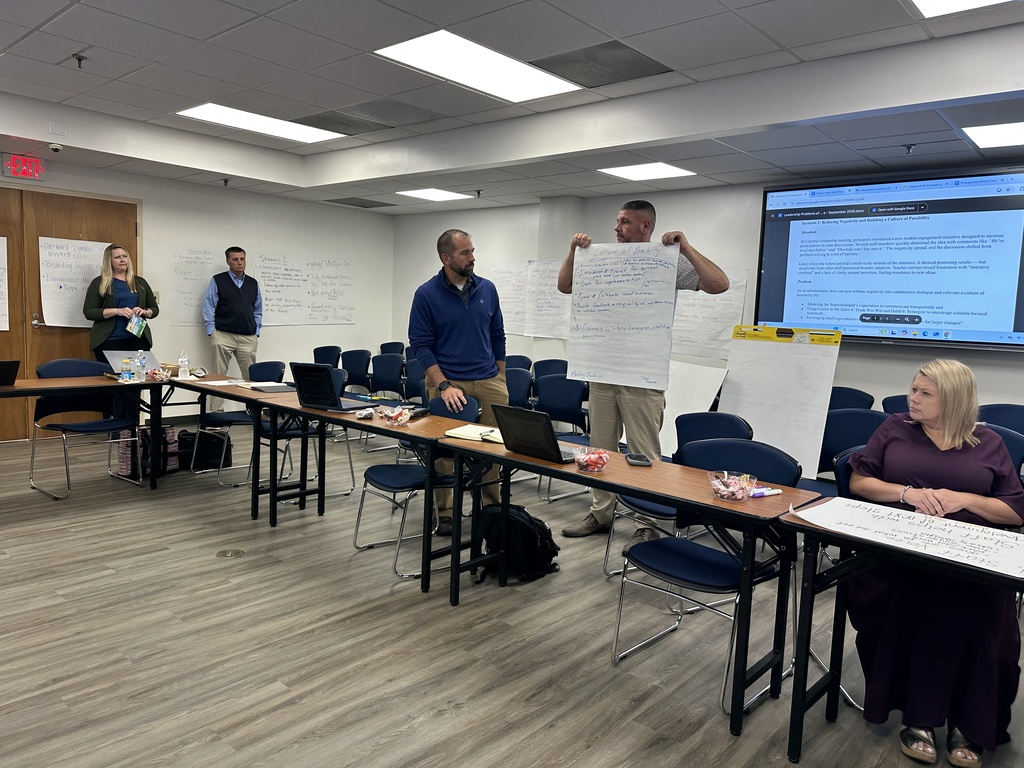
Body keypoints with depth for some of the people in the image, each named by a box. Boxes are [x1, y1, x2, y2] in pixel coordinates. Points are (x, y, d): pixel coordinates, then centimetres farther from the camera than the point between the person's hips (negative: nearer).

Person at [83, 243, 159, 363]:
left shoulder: (139, 282, 16)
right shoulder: (99, 283, 5)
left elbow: (155, 309, 19)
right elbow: (88, 312, -2)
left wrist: (144, 312, -4)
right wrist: (117, 311, -14)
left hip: (138, 340, 3)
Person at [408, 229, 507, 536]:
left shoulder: (487, 289, 6)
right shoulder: (427, 294, -4)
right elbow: (420, 345, -5)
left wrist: (501, 381, 14)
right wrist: (444, 386, -14)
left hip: (489, 382, 3)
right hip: (447, 382, -3)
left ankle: (494, 508, 18)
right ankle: (444, 513, 17)